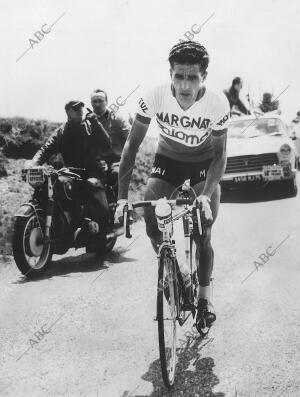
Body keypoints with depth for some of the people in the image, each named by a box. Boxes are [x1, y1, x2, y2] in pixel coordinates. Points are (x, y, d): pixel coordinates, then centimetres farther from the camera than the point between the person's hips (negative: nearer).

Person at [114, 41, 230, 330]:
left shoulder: (217, 104, -28)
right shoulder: (155, 98, -27)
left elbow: (219, 155, -18)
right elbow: (132, 145, -19)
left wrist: (206, 196, -33)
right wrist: (122, 196, -25)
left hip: (204, 164, -1)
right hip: (167, 160, 1)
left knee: (203, 236, -4)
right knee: (151, 224, -15)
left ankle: (205, 293, 23)